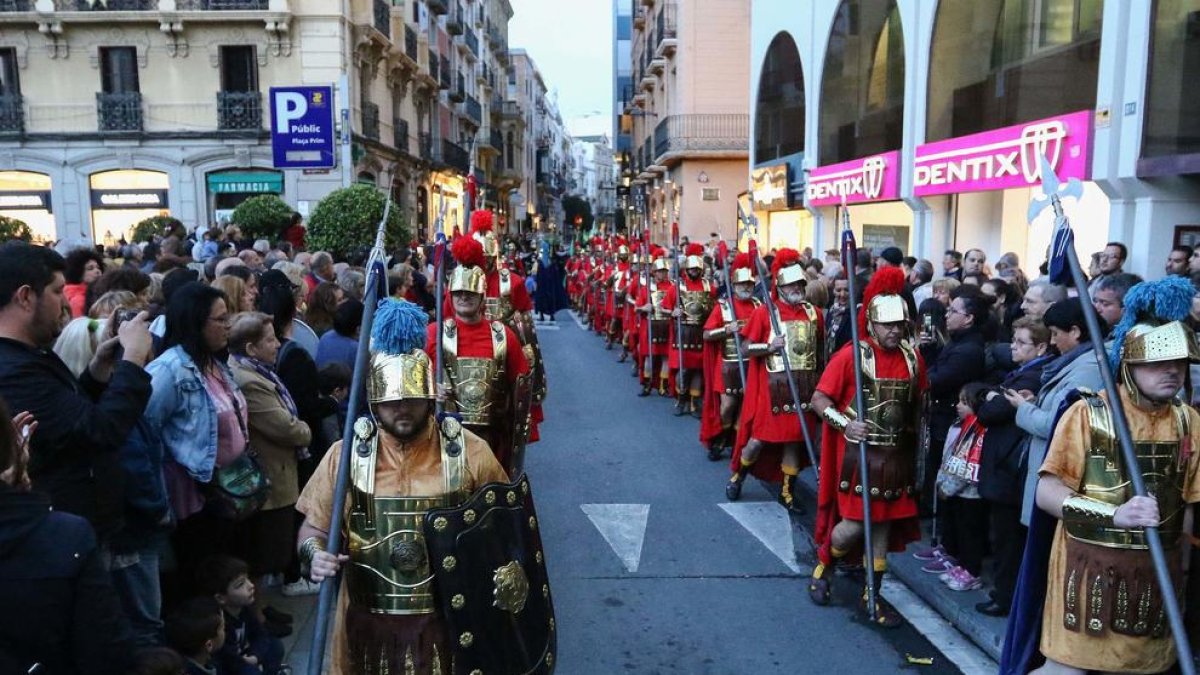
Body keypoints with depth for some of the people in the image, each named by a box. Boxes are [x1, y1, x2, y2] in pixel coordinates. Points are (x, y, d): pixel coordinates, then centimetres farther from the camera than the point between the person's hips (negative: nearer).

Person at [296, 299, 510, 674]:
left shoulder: (469, 451, -8)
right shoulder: (346, 454, -5)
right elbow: (313, 528, 3)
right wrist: (315, 554, -17)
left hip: (447, 622, -1)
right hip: (369, 624, 1)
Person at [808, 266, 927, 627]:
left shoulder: (913, 358, 2)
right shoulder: (850, 355, -12)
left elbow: (917, 402, 16)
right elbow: (819, 399, -11)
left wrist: (912, 433, 7)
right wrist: (844, 424, -25)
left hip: (897, 456, 5)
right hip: (858, 454, -4)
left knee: (885, 525, 10)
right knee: (854, 525, -2)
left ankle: (872, 594, 24)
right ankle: (823, 565, 28)